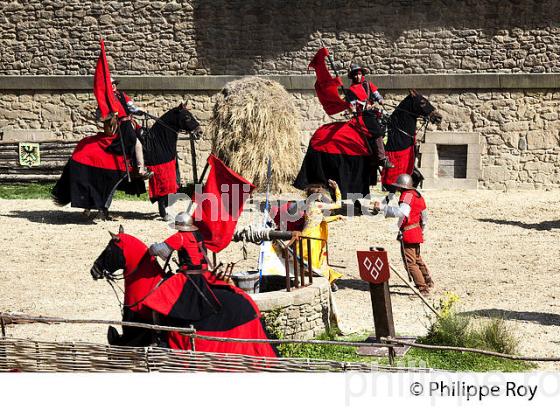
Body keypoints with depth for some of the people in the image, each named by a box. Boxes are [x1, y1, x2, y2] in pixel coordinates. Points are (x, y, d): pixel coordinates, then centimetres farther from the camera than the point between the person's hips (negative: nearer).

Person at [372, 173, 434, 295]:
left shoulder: (407, 195, -16)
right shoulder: (417, 195, 14)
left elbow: (401, 212, -34)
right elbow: (424, 216, 24)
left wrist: (382, 207, -38)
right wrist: (422, 229, 38)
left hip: (407, 234, -10)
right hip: (416, 232, 10)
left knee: (410, 263, -6)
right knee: (417, 258, 27)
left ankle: (423, 288, -8)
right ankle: (428, 282, 41)